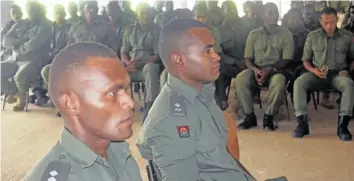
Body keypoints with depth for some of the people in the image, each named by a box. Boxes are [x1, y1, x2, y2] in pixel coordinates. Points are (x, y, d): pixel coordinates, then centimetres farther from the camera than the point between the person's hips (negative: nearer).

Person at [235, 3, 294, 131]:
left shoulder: (286, 34, 5)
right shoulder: (253, 34, 10)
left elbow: (286, 59, -2)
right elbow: (247, 58, 6)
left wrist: (269, 69, -17)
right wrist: (255, 69, -16)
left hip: (276, 70, -2)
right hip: (256, 70, 2)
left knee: (279, 83, -37)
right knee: (240, 79, -30)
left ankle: (269, 116, -17)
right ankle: (250, 116, -16)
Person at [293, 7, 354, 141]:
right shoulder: (312, 36, 6)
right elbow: (306, 60, 10)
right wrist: (313, 70, -10)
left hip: (337, 74, 0)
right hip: (317, 74, 1)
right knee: (299, 83, -30)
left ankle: (342, 125, -33)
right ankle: (302, 123, -31)